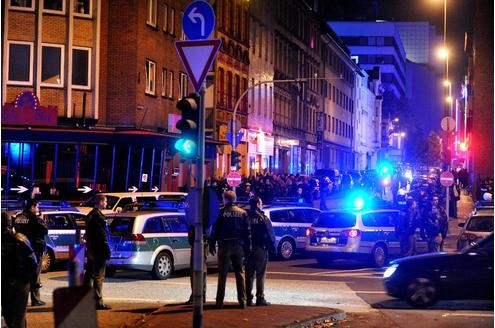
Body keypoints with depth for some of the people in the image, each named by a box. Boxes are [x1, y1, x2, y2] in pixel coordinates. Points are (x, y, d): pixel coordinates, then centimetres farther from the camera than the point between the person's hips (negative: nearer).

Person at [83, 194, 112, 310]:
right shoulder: (98, 216, -17)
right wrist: (107, 250, -16)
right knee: (99, 276, -7)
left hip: (91, 249, 10)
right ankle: (98, 302, -6)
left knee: (89, 274, 16)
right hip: (98, 250, -10)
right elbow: (102, 236, -20)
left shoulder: (90, 215, 15)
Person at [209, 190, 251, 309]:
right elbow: (247, 231, 5)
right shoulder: (242, 213, 5)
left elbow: (215, 230, -5)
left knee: (222, 274, 0)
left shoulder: (222, 213, -5)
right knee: (239, 274, 8)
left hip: (225, 246, -3)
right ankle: (242, 300, 5)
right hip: (238, 246, 3)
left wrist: (212, 245, 2)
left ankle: (220, 301, -1)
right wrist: (248, 248, 8)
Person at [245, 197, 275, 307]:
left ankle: (249, 298, 8)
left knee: (249, 274, 8)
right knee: (261, 274, 0)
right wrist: (272, 247, 1)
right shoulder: (263, 217, -8)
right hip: (261, 248, -4)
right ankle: (260, 298, -2)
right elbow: (270, 234, -9)